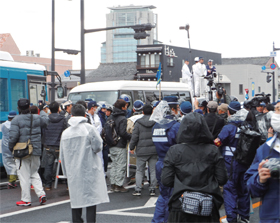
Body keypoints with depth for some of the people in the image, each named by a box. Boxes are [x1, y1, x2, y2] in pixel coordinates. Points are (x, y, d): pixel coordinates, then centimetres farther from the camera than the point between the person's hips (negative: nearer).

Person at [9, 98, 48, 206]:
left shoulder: (16, 120, -11)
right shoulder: (37, 118, 3)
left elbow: (13, 136, -17)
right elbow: (47, 121, 17)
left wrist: (11, 148, -2)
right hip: (36, 151, 5)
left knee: (24, 176, 3)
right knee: (34, 173, 19)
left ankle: (26, 199, 7)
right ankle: (41, 193, 5)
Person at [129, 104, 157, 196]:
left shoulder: (138, 123, -5)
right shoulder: (156, 122, -1)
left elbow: (134, 136, -3)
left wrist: (131, 147, 8)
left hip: (142, 151, -1)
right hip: (154, 150, 1)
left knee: (139, 171, 6)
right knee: (153, 170, 8)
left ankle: (138, 189, 1)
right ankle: (152, 189, 8)